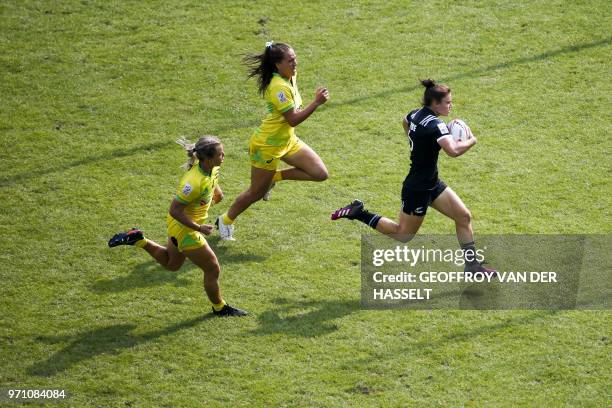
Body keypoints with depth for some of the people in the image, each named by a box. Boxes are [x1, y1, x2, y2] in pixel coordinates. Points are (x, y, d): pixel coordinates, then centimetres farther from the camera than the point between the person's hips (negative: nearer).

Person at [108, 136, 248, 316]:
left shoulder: (211, 169, -9)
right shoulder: (194, 182, -36)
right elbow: (175, 210, -30)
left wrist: (216, 191, 13)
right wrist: (199, 228, -28)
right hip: (184, 229, -9)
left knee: (171, 264, 31)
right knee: (213, 269, 7)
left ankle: (137, 240, 29)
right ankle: (219, 307, 29)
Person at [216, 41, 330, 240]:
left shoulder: (290, 78, 1)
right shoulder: (279, 87, -28)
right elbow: (293, 119, -29)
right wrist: (316, 103, -31)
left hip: (288, 141, 8)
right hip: (268, 146, -8)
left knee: (320, 173, -5)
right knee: (257, 193, 7)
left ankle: (275, 177, 12)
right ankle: (225, 220, 31)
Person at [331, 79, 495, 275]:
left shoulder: (416, 114, 0)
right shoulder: (435, 125, -26)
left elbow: (404, 122, 26)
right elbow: (453, 150, -41)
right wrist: (470, 141, -21)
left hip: (431, 184, 9)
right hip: (418, 189, -9)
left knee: (464, 216, 6)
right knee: (403, 235, 8)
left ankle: (472, 264, 12)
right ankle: (359, 213, 14)